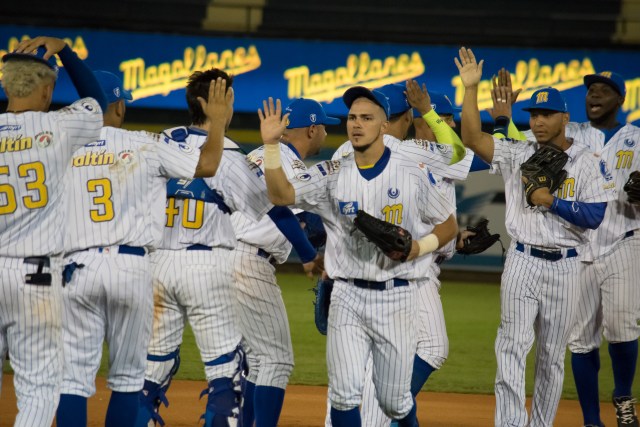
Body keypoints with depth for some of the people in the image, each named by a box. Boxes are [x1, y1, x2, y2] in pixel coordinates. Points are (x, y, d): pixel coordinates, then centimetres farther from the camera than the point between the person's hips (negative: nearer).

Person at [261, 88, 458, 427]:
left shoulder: (414, 174, -2)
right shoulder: (332, 175, 2)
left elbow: (448, 226, 7)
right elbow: (281, 195, -10)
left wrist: (419, 247, -11)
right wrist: (271, 145, -20)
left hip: (396, 297, -1)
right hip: (347, 297, 1)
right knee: (344, 395, -6)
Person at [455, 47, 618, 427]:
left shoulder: (587, 164, 0)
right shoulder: (517, 155, 5)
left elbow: (595, 216, -9)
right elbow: (472, 137, -7)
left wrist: (552, 201, -17)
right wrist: (471, 88, -13)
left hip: (565, 266, 0)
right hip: (522, 262, 0)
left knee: (552, 354, 8)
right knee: (513, 345, -11)